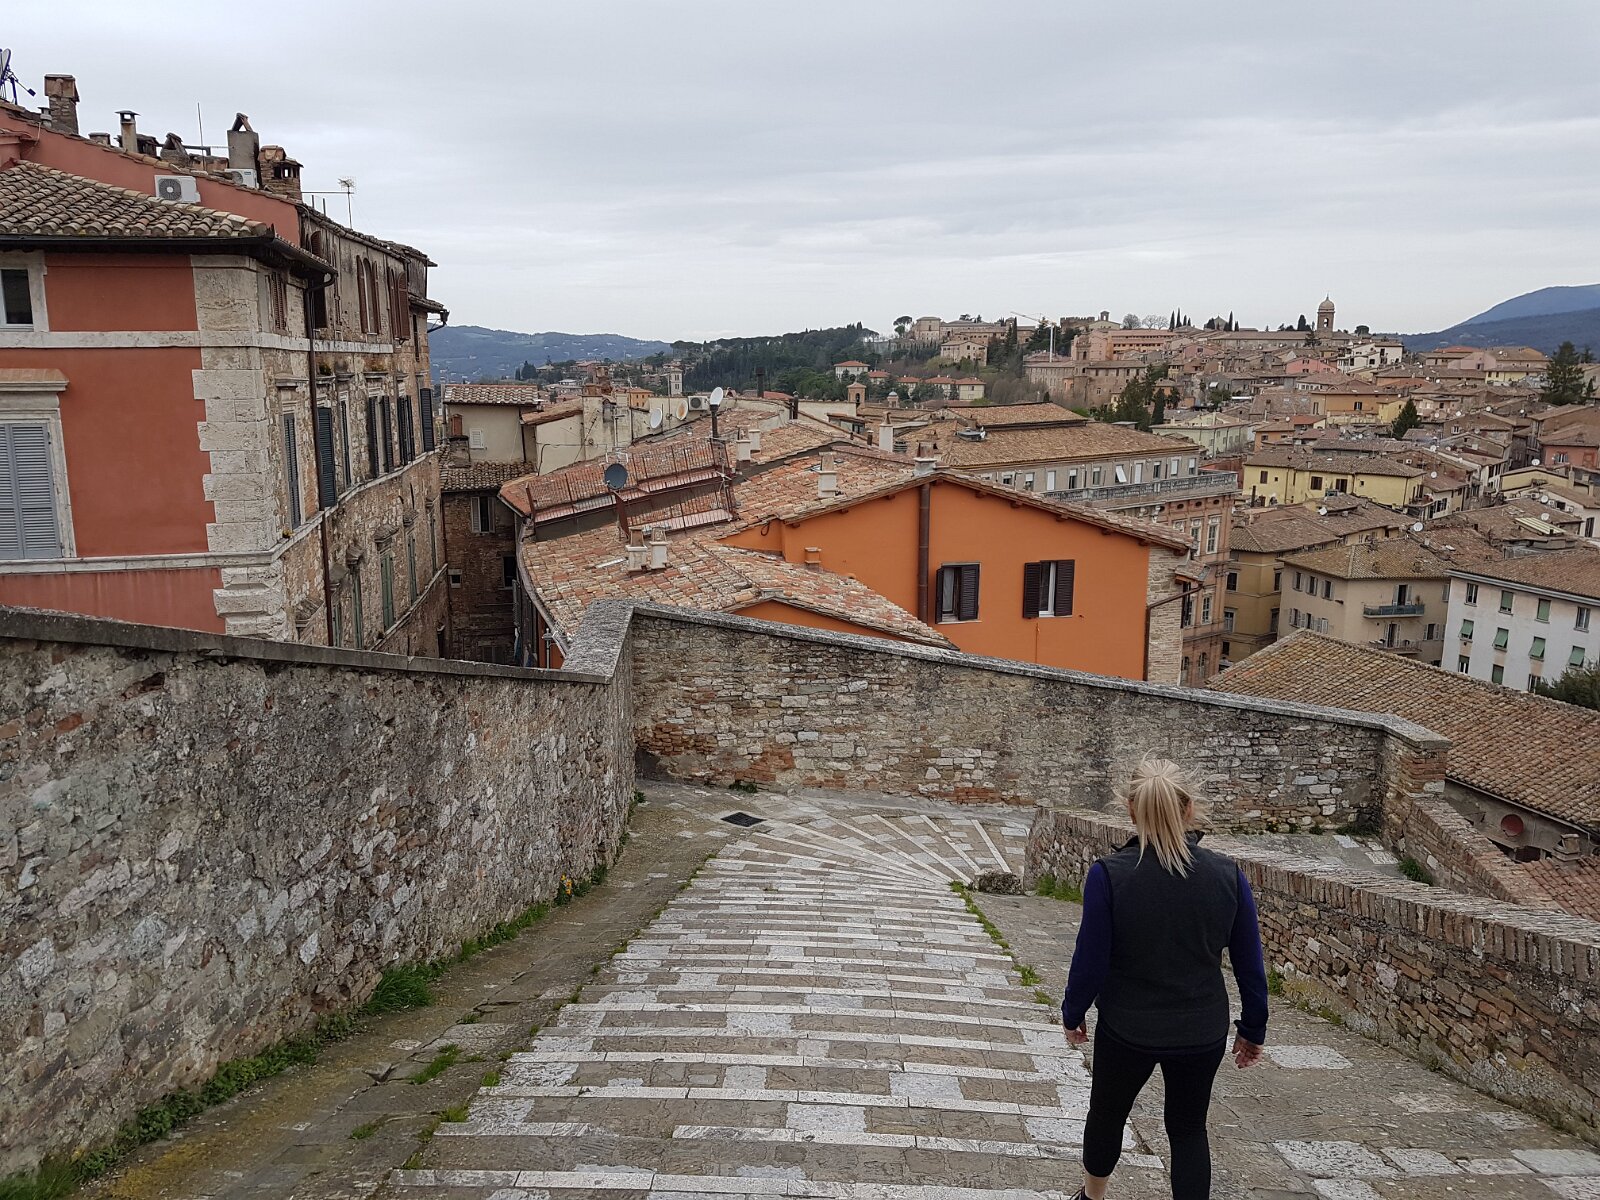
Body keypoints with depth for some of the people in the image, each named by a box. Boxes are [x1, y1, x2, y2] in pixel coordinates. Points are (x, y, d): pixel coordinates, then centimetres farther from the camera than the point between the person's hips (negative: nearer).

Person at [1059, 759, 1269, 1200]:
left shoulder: (1109, 875, -19)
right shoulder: (1227, 875, -10)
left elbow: (1090, 961, -13)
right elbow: (1249, 963, -3)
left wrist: (1072, 1013, 4)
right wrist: (1253, 1029, 12)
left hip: (1127, 1029, -1)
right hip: (1202, 1032, 2)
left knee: (1107, 1114, 23)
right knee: (1189, 1128, 19)